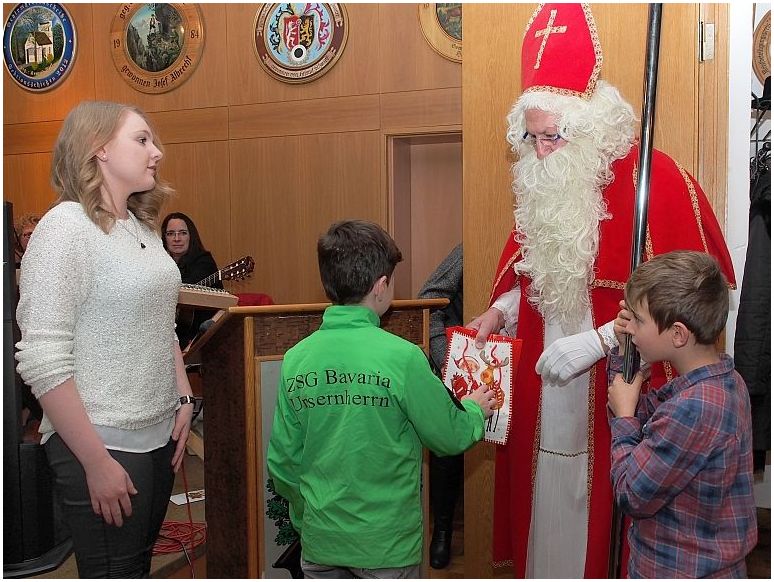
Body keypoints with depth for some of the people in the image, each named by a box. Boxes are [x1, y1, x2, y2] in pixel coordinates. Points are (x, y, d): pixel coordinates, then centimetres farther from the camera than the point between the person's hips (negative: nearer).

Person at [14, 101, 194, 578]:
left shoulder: (143, 226, 10)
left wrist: (184, 399, 8)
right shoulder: (66, 226, -14)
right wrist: (96, 462, -18)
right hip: (101, 445, -7)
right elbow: (43, 362, -19)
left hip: (159, 435, 7)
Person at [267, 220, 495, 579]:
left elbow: (282, 462, 0)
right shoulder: (401, 357, -19)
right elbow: (449, 438, -9)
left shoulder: (296, 359, -7)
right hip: (388, 544, -3)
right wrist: (476, 409, 13)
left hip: (319, 543, 4)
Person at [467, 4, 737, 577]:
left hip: (618, 387, -5)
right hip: (543, 383, 6)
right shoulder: (541, 182, 5)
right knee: (544, 495, 15)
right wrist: (500, 309, 1)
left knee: (599, 507, 5)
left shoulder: (657, 180, -15)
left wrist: (598, 340, -20)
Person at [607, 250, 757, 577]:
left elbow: (633, 497, -24)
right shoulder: (724, 379, -3)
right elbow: (643, 419, 8)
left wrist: (624, 415, -13)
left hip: (681, 572, -8)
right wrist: (623, 353, -3)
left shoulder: (694, 408, -32)